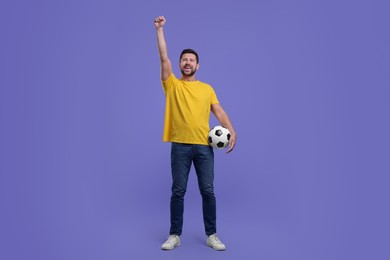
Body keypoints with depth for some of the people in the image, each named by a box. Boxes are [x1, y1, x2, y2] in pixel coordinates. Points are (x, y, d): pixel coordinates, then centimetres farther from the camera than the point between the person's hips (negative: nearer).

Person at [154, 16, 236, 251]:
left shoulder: (207, 88, 13)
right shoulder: (172, 85, 9)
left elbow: (219, 111, 4)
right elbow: (164, 58, 3)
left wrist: (232, 131, -11)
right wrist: (160, 29, 6)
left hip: (204, 145, 1)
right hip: (180, 145, -1)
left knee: (208, 191, 5)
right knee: (178, 192, 4)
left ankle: (212, 235, 19)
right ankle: (175, 235, 19)